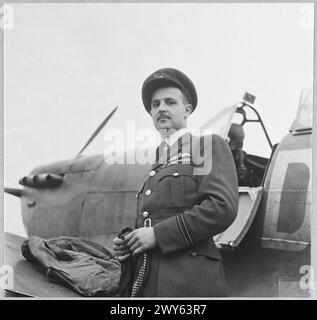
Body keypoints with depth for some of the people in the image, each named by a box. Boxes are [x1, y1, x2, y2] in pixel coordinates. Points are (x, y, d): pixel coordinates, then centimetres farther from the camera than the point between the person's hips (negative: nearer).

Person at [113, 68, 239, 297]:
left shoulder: (210, 146, 2)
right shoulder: (156, 168, 23)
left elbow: (223, 207, -12)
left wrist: (158, 234, -13)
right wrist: (126, 245, 5)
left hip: (188, 281, -6)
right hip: (144, 282, 6)